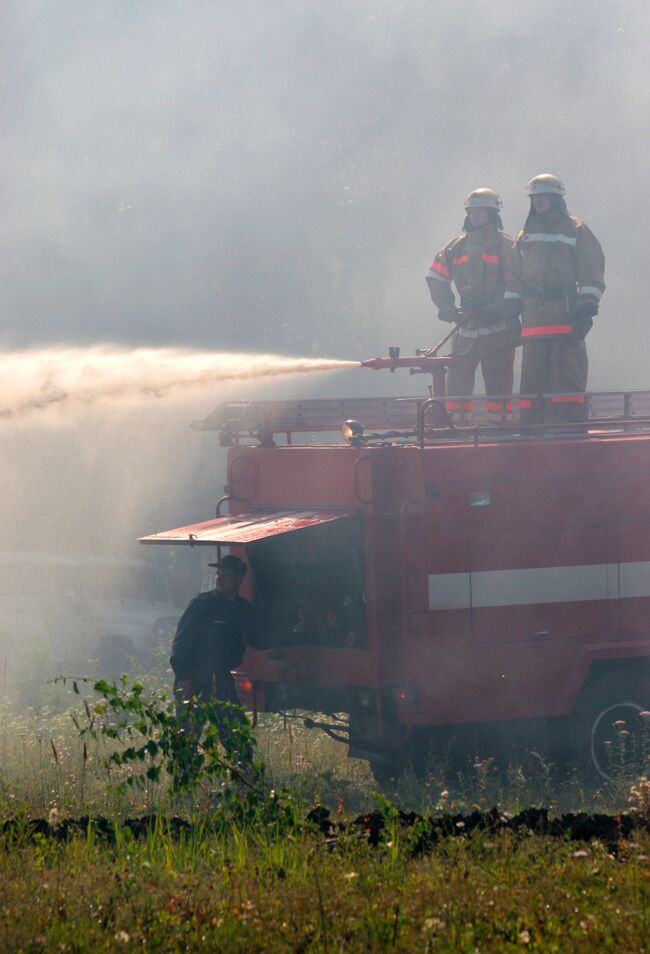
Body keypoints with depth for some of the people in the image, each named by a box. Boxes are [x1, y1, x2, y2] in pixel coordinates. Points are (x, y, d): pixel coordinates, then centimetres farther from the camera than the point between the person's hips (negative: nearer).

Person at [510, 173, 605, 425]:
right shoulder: (526, 236, 20)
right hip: (534, 320, 5)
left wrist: (587, 307, -12)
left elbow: (592, 271, -2)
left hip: (567, 318, -5)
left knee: (568, 375, -10)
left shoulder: (576, 230, 4)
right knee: (532, 378, 4)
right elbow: (515, 278, 22)